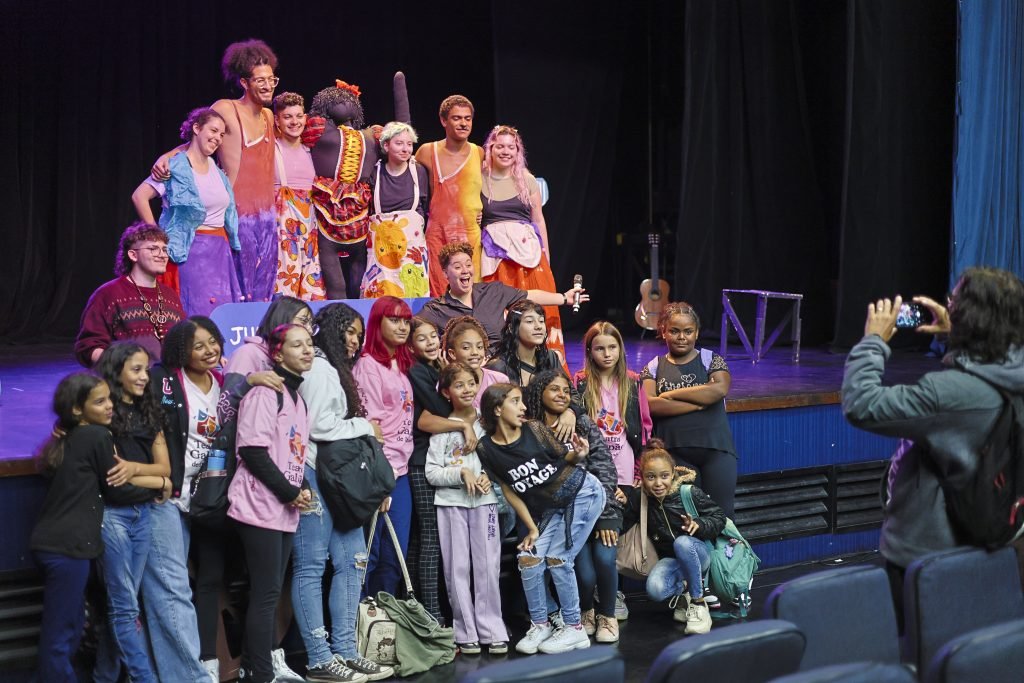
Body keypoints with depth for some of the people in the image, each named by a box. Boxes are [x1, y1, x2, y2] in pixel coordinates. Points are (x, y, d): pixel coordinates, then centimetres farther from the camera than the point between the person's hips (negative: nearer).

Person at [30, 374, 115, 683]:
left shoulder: (67, 438, 16)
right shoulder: (99, 436, -8)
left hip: (52, 541, 9)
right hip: (68, 545, -9)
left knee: (72, 623, 18)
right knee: (60, 632, -3)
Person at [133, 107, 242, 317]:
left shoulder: (217, 171, 14)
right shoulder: (176, 167, -7)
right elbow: (139, 197, -12)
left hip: (221, 252, 7)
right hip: (192, 251, -7)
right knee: (196, 313, -12)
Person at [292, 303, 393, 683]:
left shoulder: (336, 371, 22)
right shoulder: (319, 368, -7)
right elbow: (319, 425, -16)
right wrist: (364, 426, -4)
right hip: (316, 473, -10)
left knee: (350, 561, 8)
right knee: (312, 566, -5)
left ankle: (344, 651, 13)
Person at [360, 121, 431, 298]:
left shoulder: (419, 172, 6)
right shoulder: (375, 173, 3)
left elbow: (427, 209, 11)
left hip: (412, 242, 1)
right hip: (381, 241, -1)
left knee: (412, 293, -3)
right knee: (380, 293, -5)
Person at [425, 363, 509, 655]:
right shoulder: (442, 428, -1)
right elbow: (431, 472, -4)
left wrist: (490, 475, -9)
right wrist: (461, 473, -16)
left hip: (485, 500, 1)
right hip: (451, 503, -1)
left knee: (487, 566, 1)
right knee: (457, 568, 2)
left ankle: (492, 631, 8)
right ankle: (466, 633, 9)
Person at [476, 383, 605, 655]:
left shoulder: (534, 430, -14)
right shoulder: (486, 449, -8)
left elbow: (562, 457, -1)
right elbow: (509, 492, -1)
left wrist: (578, 454, -23)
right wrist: (532, 529, -2)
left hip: (582, 493, -4)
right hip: (551, 508, 4)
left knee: (557, 558, -10)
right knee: (529, 558, -6)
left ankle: (574, 629, 2)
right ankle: (539, 625, 14)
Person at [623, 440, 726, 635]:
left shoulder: (689, 493, -15)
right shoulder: (639, 497, -8)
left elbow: (719, 518, -8)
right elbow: (623, 528, -9)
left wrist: (699, 524, -27)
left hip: (697, 552, -2)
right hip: (670, 559, 2)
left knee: (682, 542, -39)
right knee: (655, 589, -31)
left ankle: (699, 602, -19)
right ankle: (683, 590, 6)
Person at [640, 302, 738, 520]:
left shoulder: (711, 360, 8)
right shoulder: (654, 368, 9)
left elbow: (719, 389, -13)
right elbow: (651, 404, -9)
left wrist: (672, 394, -8)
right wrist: (700, 402, -11)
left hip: (715, 450, 0)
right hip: (675, 452, 0)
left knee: (721, 513, 0)